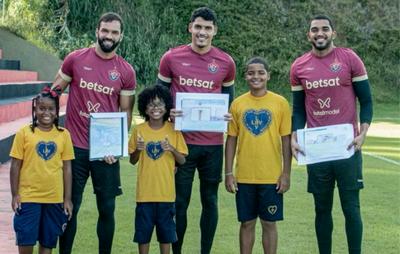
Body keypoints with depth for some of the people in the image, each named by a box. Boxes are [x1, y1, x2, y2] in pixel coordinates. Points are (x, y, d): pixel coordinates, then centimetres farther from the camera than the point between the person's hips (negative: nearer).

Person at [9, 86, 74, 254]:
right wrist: (14, 195, -3)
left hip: (54, 199, 2)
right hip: (28, 197, -2)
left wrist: (67, 199, 4)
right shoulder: (24, 133, -4)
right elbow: (15, 166, 0)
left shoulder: (63, 135, 2)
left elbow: (67, 168, 5)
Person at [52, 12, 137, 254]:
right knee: (70, 207, 6)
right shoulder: (75, 59, -2)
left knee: (107, 208, 6)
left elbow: (126, 111, 4)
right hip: (75, 146, -1)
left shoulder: (126, 72, 0)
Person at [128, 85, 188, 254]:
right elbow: (132, 161, 6)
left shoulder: (173, 130, -1)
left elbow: (182, 161, 1)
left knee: (166, 230, 8)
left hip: (166, 191, 0)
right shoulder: (139, 130, -1)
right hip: (145, 191, 0)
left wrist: (172, 149, -18)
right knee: (143, 230, 7)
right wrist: (138, 150, -14)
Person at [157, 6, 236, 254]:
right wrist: (167, 112, -11)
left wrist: (228, 116, -6)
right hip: (181, 141, -1)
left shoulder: (226, 63, 2)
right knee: (179, 202, 3)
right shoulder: (171, 58, -1)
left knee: (210, 201, 8)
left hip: (213, 143, 1)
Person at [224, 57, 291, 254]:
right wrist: (228, 173, 2)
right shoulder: (237, 104, 2)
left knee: (269, 223, 6)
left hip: (271, 177, -1)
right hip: (244, 177, 2)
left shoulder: (280, 103, -2)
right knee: (247, 223, 10)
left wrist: (286, 173, -4)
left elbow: (286, 140, -1)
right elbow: (231, 139, 6)